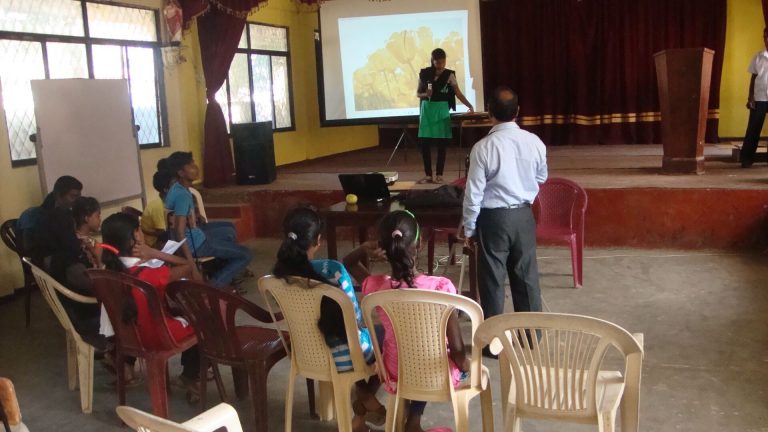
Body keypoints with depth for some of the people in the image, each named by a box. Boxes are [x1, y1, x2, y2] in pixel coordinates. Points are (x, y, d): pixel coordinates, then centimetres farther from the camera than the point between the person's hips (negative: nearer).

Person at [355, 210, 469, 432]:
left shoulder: (376, 287, -20)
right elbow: (457, 350, -20)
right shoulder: (441, 287, -28)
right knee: (464, 365, 35)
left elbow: (349, 262, 5)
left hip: (396, 375, 2)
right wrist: (464, 365, -2)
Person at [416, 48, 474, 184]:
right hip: (427, 109, 2)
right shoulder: (424, 73, 2)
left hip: (442, 110, -1)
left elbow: (458, 92, -8)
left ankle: (439, 175, 8)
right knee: (425, 144, 0)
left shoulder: (449, 75, -2)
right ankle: (428, 175, 9)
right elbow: (418, 93, 7)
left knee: (441, 143, 0)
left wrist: (469, 105, -21)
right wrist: (425, 94, -15)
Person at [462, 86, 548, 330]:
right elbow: (541, 178, 13)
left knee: (492, 280, 6)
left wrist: (469, 228, -1)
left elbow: (474, 193, -12)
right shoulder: (534, 142, -5)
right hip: (524, 216, 4)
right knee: (526, 276, 14)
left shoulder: (483, 147, -17)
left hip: (493, 219, -4)